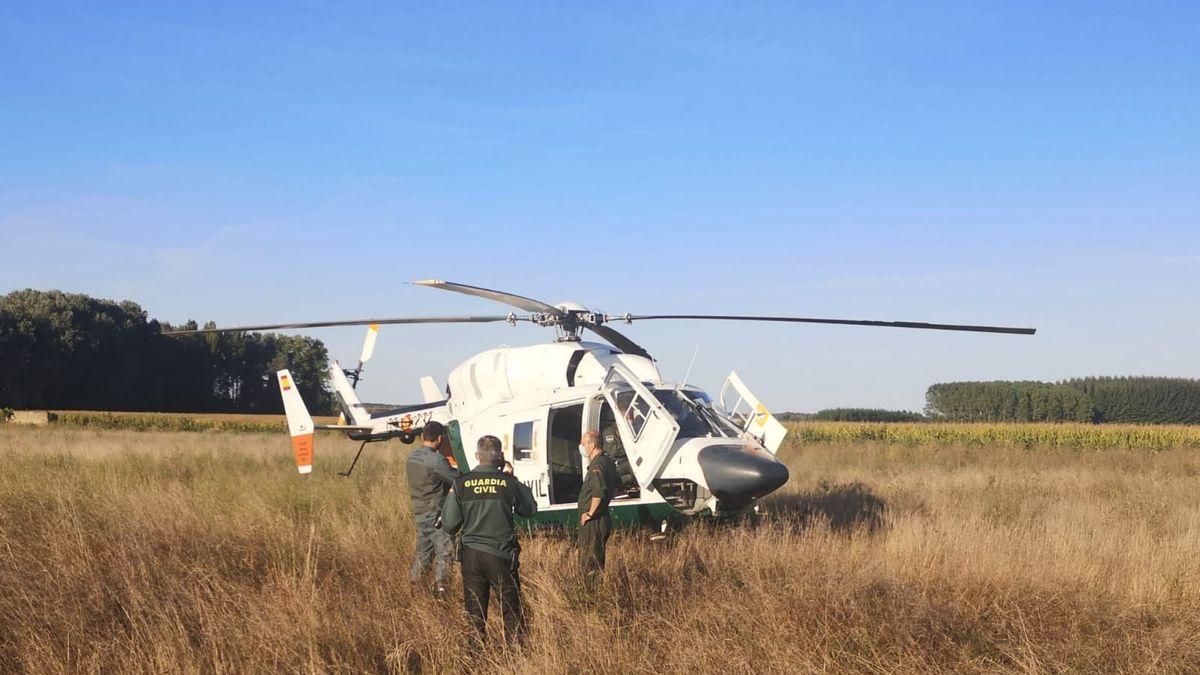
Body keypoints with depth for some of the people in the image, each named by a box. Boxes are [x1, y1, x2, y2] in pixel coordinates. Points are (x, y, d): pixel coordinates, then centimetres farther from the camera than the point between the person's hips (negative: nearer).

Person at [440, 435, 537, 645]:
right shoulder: (508, 482, -9)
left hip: (471, 555, 2)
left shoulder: (462, 484, -6)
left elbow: (449, 525, -3)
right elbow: (529, 510, 8)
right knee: (511, 609, 9)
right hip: (501, 555, -2)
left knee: (475, 612, 12)